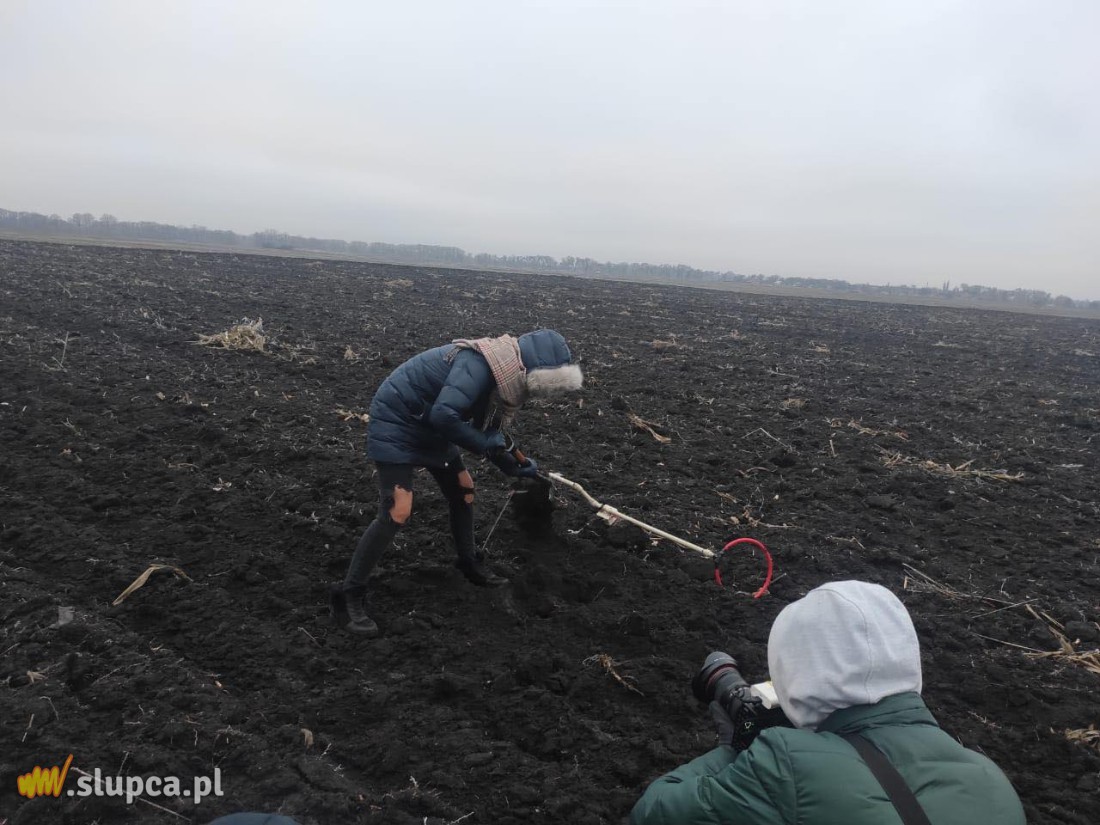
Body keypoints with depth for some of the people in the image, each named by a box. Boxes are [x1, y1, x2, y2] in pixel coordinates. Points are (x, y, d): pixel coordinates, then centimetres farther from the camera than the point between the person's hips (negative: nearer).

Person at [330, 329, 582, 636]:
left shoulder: (508, 376, 0)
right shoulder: (481, 364, -30)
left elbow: (487, 432, 12)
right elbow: (444, 415, -40)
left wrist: (513, 466, 1)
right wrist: (486, 443, -26)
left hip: (430, 427, 9)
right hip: (396, 424, -9)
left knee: (463, 490, 15)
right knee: (396, 513, -14)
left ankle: (468, 562, 36)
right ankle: (348, 596, -2)